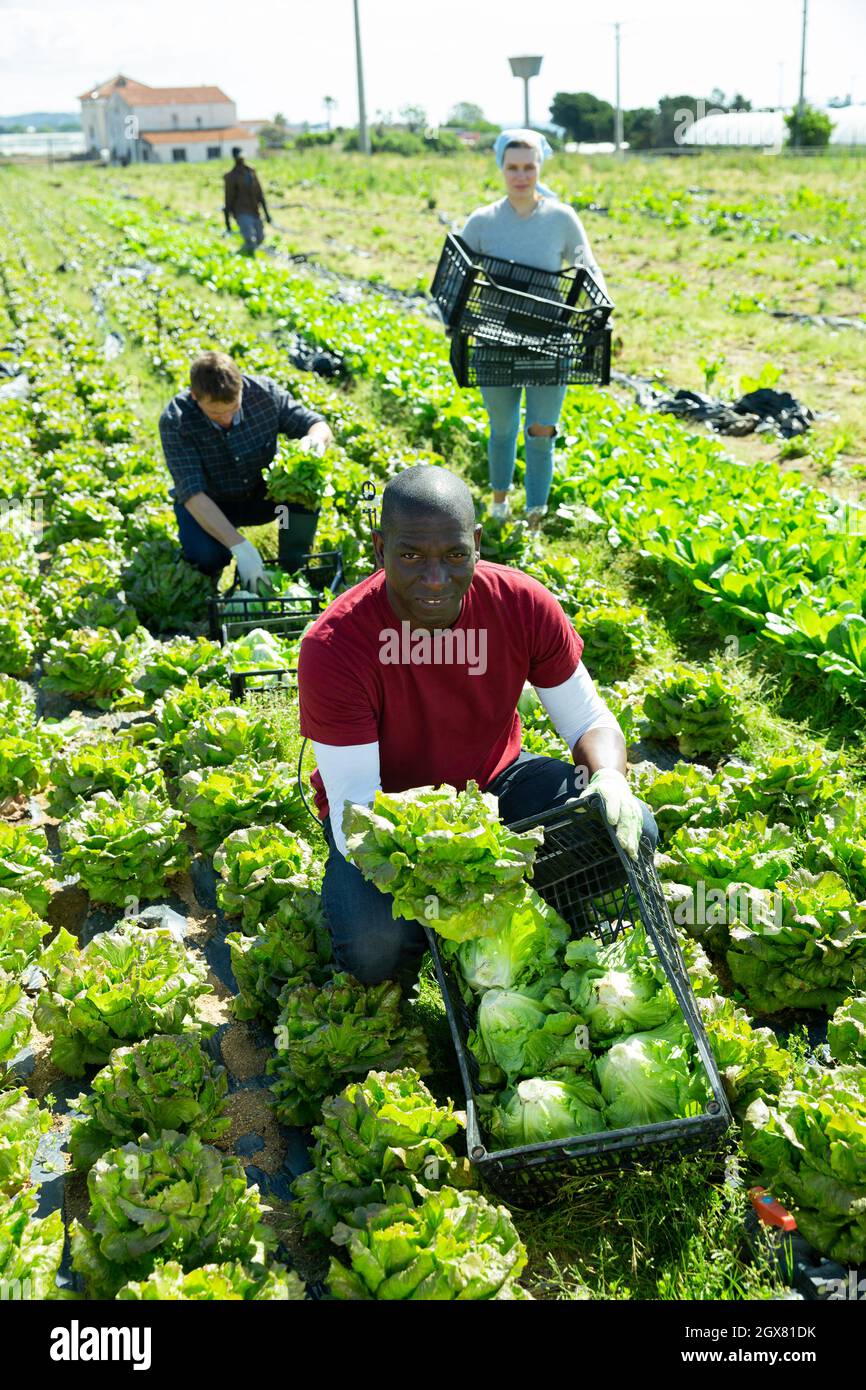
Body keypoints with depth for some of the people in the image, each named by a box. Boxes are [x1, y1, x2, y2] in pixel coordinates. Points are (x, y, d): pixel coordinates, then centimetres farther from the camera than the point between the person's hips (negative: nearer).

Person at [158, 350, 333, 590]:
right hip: (208, 504, -2)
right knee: (206, 558, -33)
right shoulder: (174, 421, -27)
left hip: (264, 495, 3)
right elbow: (193, 494, -33)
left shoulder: (263, 392, -20)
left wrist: (316, 440, -37)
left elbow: (320, 426, -10)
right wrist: (239, 547, -45)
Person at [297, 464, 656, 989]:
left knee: (630, 832, -19)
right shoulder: (333, 647, -29)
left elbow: (591, 720, -9)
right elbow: (353, 811, -28)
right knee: (377, 950, -29)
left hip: (496, 779, 4)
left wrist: (609, 778, -33)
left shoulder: (523, 603, -20)